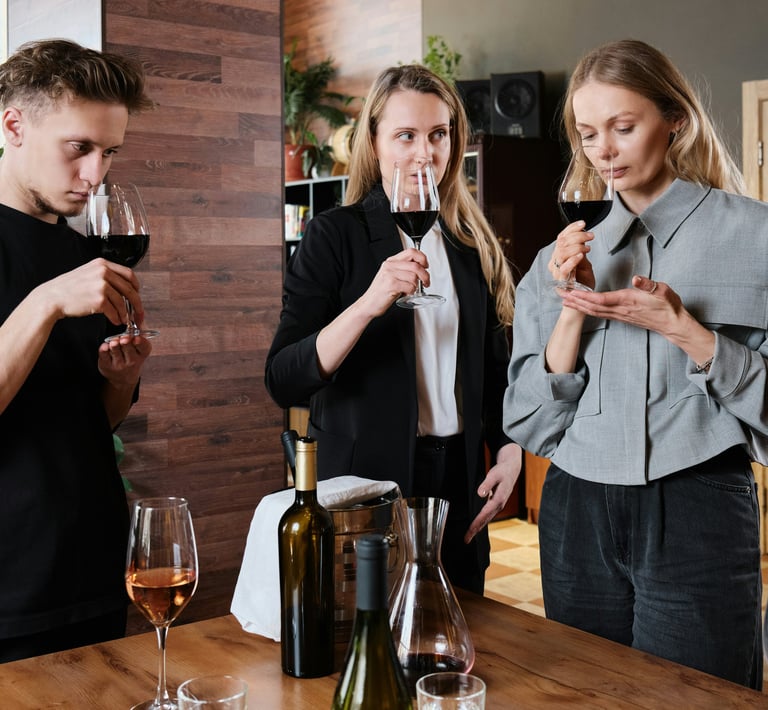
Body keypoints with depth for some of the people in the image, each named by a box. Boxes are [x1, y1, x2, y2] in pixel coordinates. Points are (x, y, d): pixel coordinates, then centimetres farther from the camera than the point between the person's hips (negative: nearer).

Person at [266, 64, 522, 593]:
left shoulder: (471, 242, 7)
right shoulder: (336, 236, -8)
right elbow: (283, 383, -17)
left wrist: (508, 450, 1)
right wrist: (367, 305, -29)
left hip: (458, 481, 4)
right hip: (366, 483, -4)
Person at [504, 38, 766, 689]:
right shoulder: (568, 256, 8)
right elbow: (532, 425, 4)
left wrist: (680, 328, -18)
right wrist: (573, 312, -9)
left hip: (698, 514, -3)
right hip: (578, 514, 4)